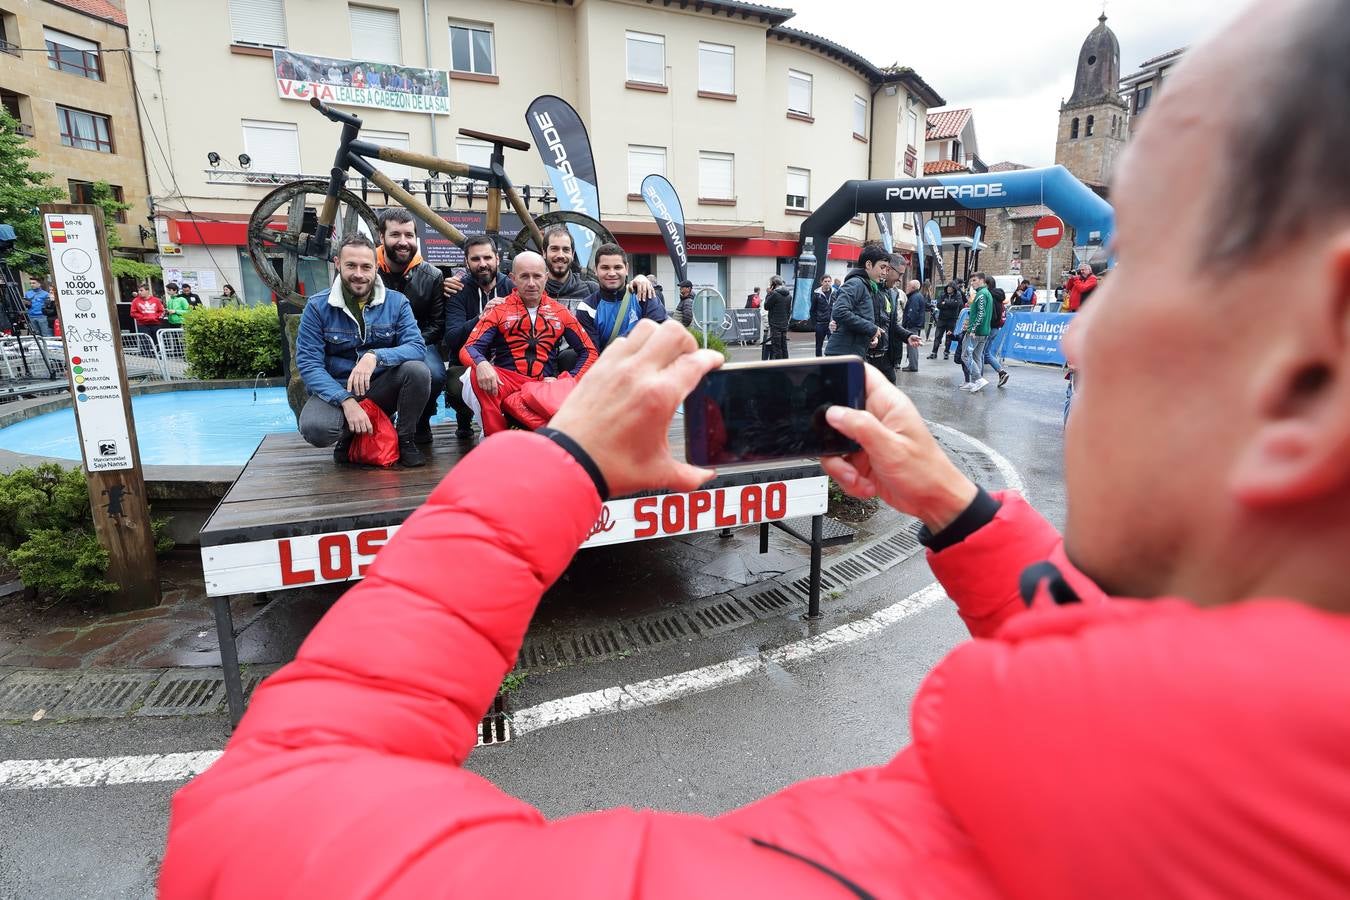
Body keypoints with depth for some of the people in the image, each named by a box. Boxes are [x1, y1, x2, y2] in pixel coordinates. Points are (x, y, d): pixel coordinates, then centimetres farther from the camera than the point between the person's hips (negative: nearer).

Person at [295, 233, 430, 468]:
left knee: (418, 370, -29)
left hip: (382, 388, 1)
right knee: (314, 428, -33)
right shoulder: (317, 307, -6)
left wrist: (376, 356, -34)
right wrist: (346, 400, -27)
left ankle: (405, 439, -6)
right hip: (336, 389, -1)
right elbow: (309, 364, -12)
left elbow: (417, 348, -15)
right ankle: (349, 436, 6)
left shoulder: (396, 302, -3)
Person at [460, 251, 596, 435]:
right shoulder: (498, 311, 10)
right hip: (507, 382, 0)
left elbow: (589, 352, 15)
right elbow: (469, 349, -1)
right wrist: (481, 364, -27)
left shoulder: (561, 312, 15)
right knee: (478, 375, -35)